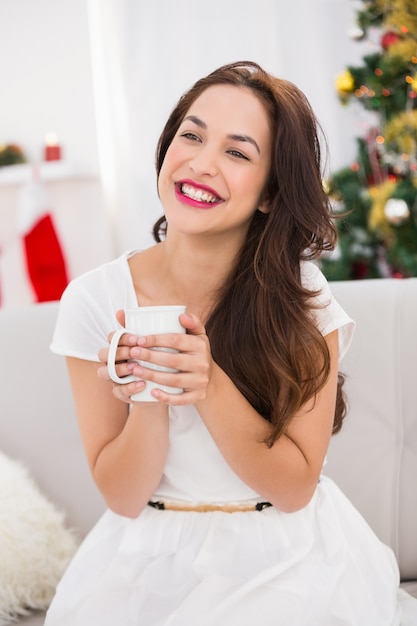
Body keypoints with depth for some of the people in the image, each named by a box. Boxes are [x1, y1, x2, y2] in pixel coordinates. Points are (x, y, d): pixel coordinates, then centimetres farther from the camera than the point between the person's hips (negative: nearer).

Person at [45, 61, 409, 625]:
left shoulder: (303, 299, -10)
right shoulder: (95, 300, -10)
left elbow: (294, 488, -10)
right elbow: (123, 497, -6)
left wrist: (209, 384, -25)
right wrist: (147, 398, -25)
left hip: (288, 563, 0)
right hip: (152, 561, 0)